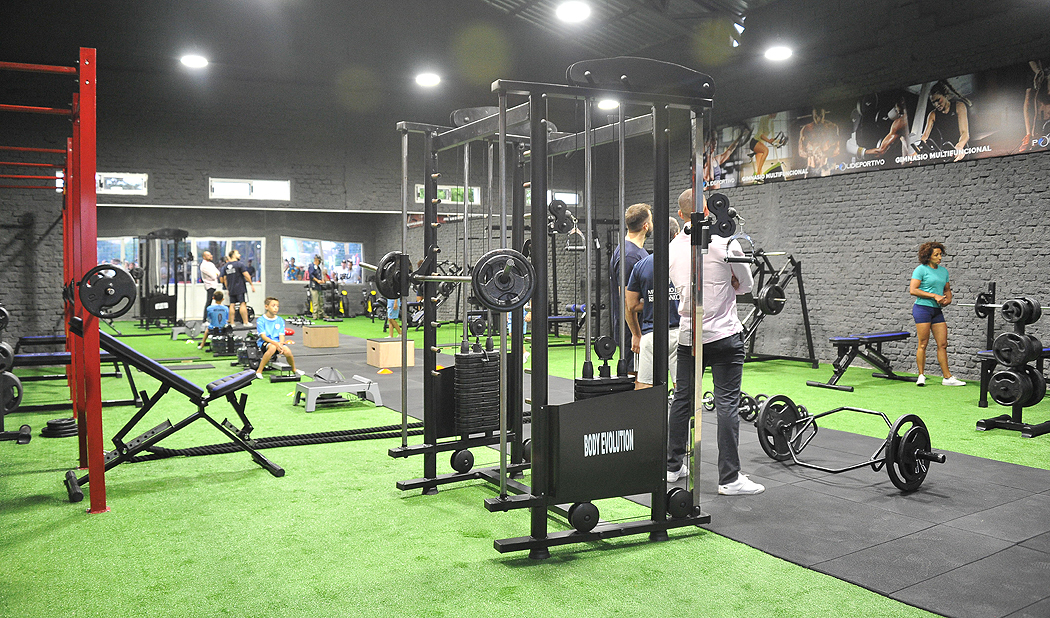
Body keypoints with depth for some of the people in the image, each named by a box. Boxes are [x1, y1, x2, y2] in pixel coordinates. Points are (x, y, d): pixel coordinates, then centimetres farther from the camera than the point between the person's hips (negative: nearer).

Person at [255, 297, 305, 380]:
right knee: (272, 348, -39)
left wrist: (280, 344, -19)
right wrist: (275, 343, -25)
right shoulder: (260, 320, -3)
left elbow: (281, 335, 3)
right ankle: (259, 371, -28)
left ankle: (294, 369, 5)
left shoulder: (280, 320, 9)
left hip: (277, 342, 3)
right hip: (265, 342, -3)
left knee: (288, 352, -27)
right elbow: (263, 336, -12)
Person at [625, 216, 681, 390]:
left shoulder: (641, 265, 5)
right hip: (680, 333, -1)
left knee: (643, 387, 7)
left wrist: (636, 334, 19)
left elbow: (631, 306, 7)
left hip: (651, 335, 1)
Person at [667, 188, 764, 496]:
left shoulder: (671, 249, 4)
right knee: (727, 404, -2)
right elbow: (746, 284, 4)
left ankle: (673, 466, 24)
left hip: (688, 335, 5)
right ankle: (729, 478, 0)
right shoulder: (725, 244, -11)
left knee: (682, 400, 14)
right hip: (724, 335, -5)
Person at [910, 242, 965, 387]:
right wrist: (934, 296, -15)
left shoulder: (943, 270, 14)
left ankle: (947, 377, 9)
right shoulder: (921, 269, -5)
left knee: (943, 344, 5)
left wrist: (948, 299, 2)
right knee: (923, 344, -2)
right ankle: (921, 376, 7)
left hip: (937, 310, 6)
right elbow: (913, 290, -12)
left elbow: (947, 289, 24)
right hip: (923, 308, -6)